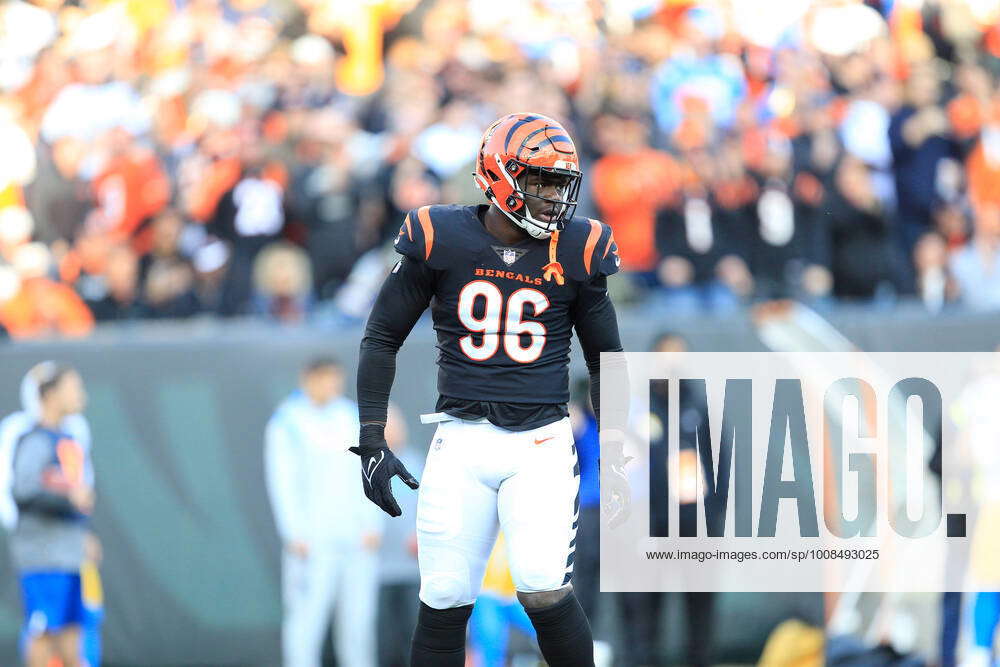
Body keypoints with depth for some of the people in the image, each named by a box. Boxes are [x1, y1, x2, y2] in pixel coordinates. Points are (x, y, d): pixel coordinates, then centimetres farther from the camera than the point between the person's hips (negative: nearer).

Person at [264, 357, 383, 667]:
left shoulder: (353, 417, 11)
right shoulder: (287, 424, -3)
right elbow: (282, 482, -6)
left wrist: (373, 527, 1)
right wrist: (295, 536, -14)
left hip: (357, 535, 5)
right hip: (313, 543, -5)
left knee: (358, 615, 4)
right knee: (308, 615, -11)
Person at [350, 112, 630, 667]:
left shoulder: (575, 252, 2)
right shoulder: (441, 240, -2)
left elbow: (605, 360, 14)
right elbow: (381, 339, 7)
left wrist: (614, 458, 10)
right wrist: (371, 443, 1)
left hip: (542, 441, 0)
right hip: (462, 436, 0)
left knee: (545, 592, -17)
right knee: (444, 604, -2)